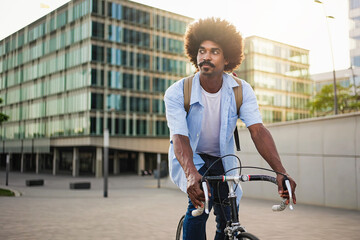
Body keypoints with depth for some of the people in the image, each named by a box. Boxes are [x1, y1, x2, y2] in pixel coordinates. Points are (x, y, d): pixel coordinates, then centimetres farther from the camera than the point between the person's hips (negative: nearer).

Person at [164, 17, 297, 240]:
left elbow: (258, 130, -25)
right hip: (189, 158, -2)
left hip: (223, 159, 3)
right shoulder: (177, 92, -21)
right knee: (201, 198, -29)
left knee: (229, 221, 0)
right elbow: (179, 137, -31)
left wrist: (280, 171, -40)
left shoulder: (242, 91, -15)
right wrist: (191, 174, -51)